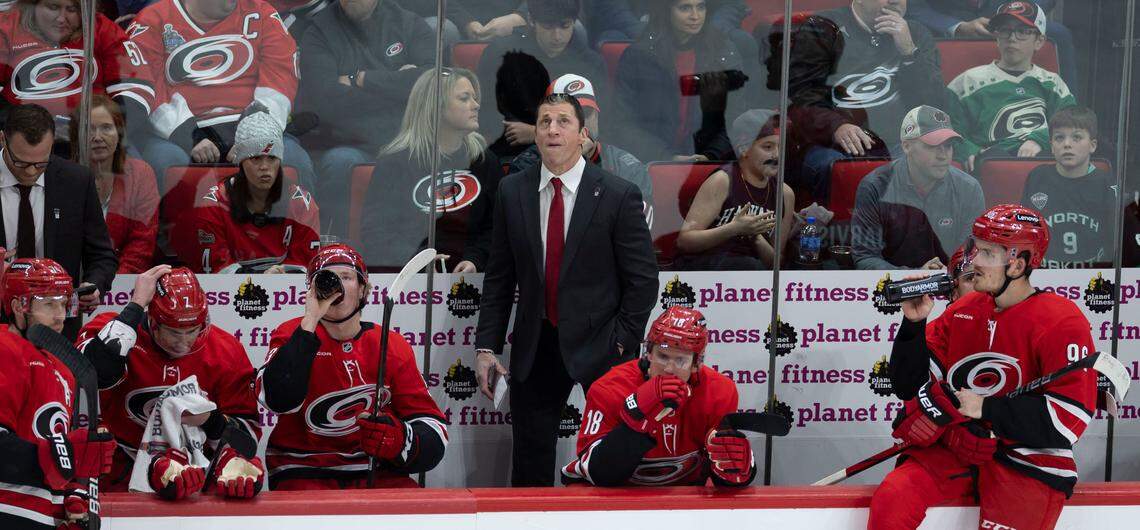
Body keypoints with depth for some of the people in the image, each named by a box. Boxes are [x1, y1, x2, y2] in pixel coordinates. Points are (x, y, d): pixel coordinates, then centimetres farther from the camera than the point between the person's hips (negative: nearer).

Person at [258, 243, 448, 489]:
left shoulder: (393, 346, 7)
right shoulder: (292, 333, 3)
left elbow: (432, 428, 4)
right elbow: (278, 399, -18)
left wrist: (401, 439, -21)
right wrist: (310, 322, -17)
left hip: (378, 475, 2)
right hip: (305, 474, -2)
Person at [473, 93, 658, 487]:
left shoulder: (619, 195, -5)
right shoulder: (512, 192, 5)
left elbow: (643, 279, -4)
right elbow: (498, 278, 8)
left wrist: (621, 344, -9)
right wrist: (487, 347, 2)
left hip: (600, 349, -3)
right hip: (535, 348, 3)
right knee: (530, 469, 7)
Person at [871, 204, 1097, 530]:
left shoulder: (1062, 322, -10)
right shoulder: (962, 312, 8)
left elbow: (1068, 418, -16)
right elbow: (910, 387, 10)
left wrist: (985, 408, -15)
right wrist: (914, 323, -5)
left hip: (1028, 461, -4)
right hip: (954, 450, 5)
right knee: (891, 499, -19)